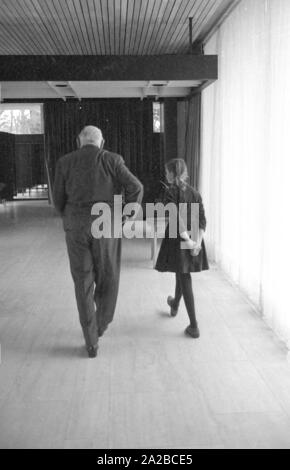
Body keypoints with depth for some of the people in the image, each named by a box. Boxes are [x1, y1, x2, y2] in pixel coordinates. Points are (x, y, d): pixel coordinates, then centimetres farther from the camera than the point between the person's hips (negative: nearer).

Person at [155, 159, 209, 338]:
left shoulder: (170, 191, -10)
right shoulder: (195, 193, 7)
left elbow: (176, 217, -22)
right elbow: (202, 219, -2)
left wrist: (187, 240, -18)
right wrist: (198, 241, -9)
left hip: (177, 240, -6)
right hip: (194, 239, 6)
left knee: (185, 280, -2)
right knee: (181, 273, 26)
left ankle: (194, 326, -2)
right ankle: (175, 305, 50)